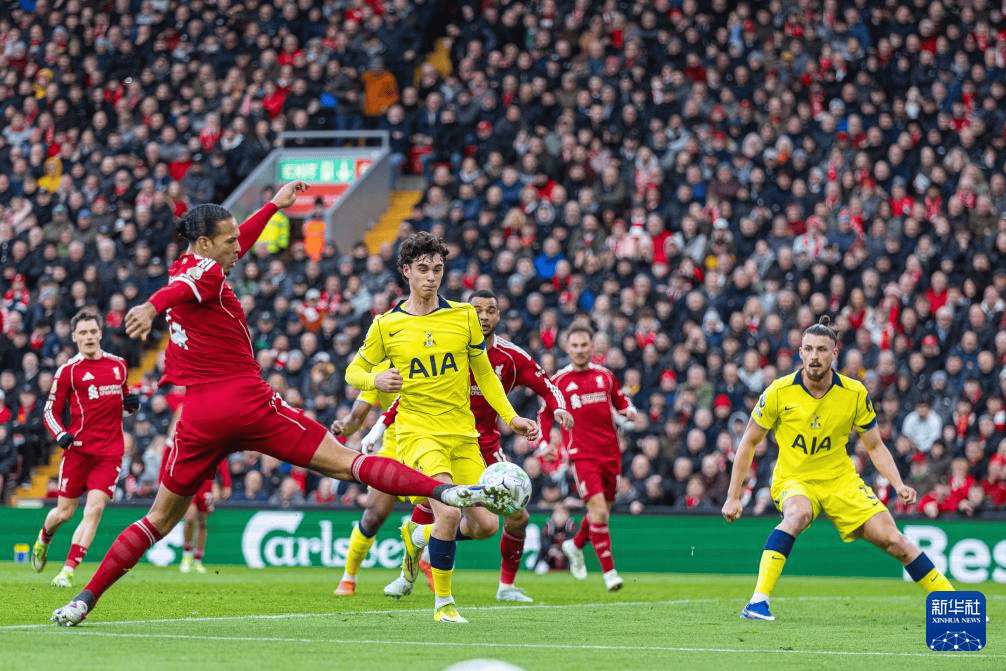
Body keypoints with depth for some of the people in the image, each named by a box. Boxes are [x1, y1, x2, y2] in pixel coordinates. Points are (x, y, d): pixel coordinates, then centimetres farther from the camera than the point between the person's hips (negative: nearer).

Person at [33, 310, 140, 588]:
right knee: (65, 512, 3)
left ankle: (68, 571, -11)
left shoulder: (118, 365, 13)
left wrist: (131, 403, 5)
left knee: (94, 510, -12)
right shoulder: (68, 371, 1)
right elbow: (51, 411, 4)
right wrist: (61, 435, -15)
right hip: (79, 448, -2)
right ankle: (43, 539, 37)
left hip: (110, 452, 2)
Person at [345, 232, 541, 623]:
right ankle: (443, 602, -7)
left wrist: (511, 418, 6)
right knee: (449, 512, -25)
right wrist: (376, 380, -12)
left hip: (463, 435, 4)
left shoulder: (464, 316, 5)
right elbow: (353, 372, 11)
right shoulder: (387, 326, 1)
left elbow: (484, 374, 14)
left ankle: (419, 536, 30)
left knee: (485, 525, 0)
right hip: (417, 432, -4)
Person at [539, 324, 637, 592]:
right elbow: (546, 413, 9)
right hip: (581, 454, -4)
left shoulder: (605, 375, 11)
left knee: (603, 511, 12)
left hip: (610, 453, 4)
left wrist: (629, 410, 0)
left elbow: (620, 400, 22)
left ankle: (575, 545, 41)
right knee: (598, 511, -17)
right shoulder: (559, 381, 2)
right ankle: (609, 572, -13)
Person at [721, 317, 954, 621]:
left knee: (892, 540, -10)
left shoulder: (855, 394, -8)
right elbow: (749, 442, -2)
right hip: (793, 480, -2)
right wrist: (733, 496, -3)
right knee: (798, 514, -37)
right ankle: (757, 602, -39)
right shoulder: (779, 392, -13)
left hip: (841, 480, 2)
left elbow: (876, 447, 4)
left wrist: (898, 485, -13)